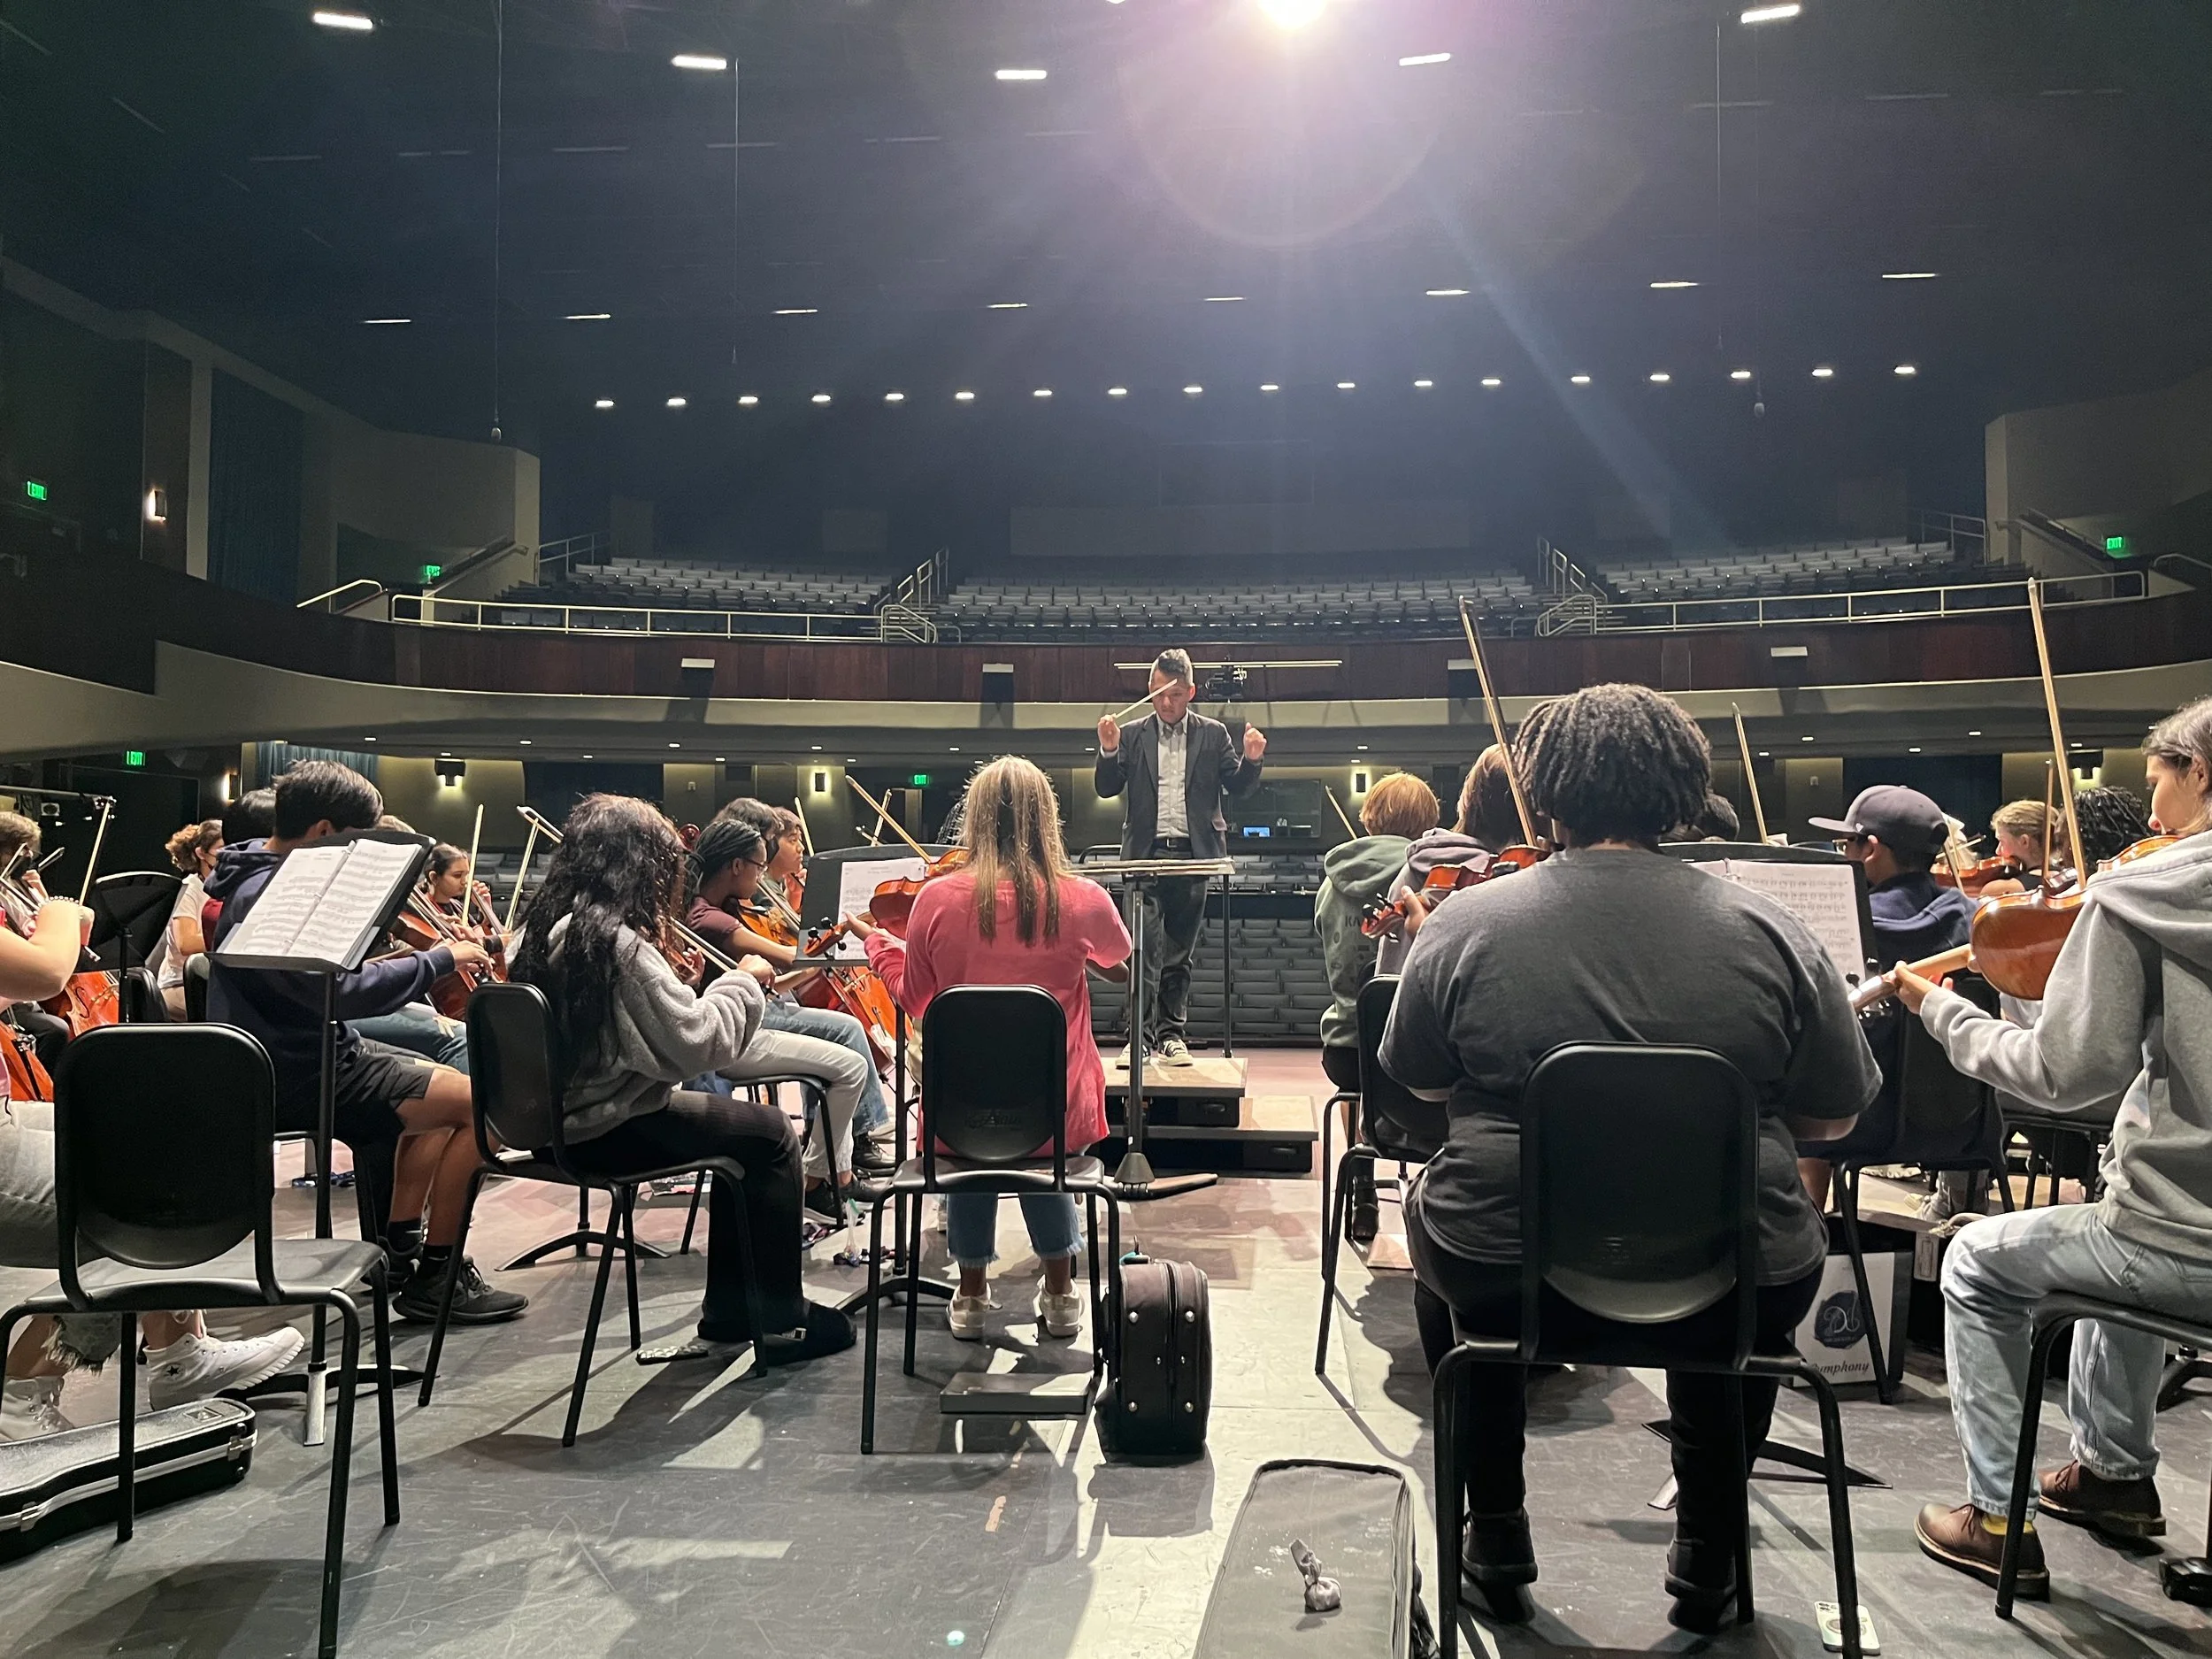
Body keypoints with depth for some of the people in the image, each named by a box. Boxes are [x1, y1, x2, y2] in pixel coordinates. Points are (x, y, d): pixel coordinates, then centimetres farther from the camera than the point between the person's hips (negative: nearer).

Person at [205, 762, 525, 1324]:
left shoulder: (262, 877, 11)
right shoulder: (268, 894, -23)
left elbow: (324, 975, 19)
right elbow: (339, 992, -32)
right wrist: (440, 959, -24)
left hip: (308, 1051, 11)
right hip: (295, 1075, -11)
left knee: (443, 1085, 23)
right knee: (480, 1103, -15)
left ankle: (399, 1248, 23)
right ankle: (433, 1280, -6)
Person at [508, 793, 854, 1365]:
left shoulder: (543, 926, 5)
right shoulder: (618, 941, -24)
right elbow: (697, 1043, -22)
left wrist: (669, 975, 5)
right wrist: (743, 983, -8)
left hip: (558, 1115, 9)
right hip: (609, 1130, -9)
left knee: (741, 1124, 20)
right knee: (770, 1134, 5)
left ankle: (729, 1314, 25)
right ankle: (781, 1323, 14)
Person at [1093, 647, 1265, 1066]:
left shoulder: (1213, 734, 9)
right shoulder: (1132, 735, 8)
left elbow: (1237, 786, 6)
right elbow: (1107, 789, 5)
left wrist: (1251, 759, -14)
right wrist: (1108, 752, -12)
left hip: (1192, 855, 1)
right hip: (1147, 854, -1)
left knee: (1179, 954, 8)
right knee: (1145, 952, -9)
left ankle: (1172, 1035, 16)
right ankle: (1140, 1037, -7)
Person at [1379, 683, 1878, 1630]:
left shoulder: (1464, 923, -8)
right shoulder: (1770, 933, -7)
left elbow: (1420, 1083, 6)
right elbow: (1834, 1118, 4)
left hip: (1503, 1271, -1)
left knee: (1437, 1209, 33)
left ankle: (1496, 1533, 37)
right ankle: (1709, 1551, 40)